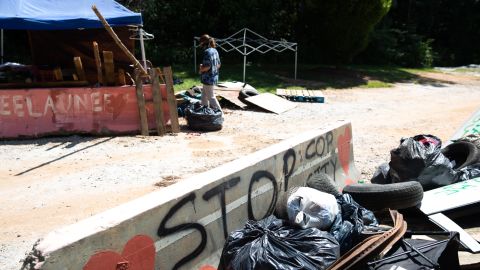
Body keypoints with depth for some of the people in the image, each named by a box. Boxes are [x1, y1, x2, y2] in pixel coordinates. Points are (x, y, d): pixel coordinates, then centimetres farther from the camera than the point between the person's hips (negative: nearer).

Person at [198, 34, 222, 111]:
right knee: (204, 96, 21)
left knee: (211, 97, 2)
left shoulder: (207, 51, -18)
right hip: (214, 77, 9)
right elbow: (218, 65, 14)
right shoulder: (215, 51, 8)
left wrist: (201, 69, -5)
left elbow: (207, 66, -25)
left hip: (208, 78, -9)